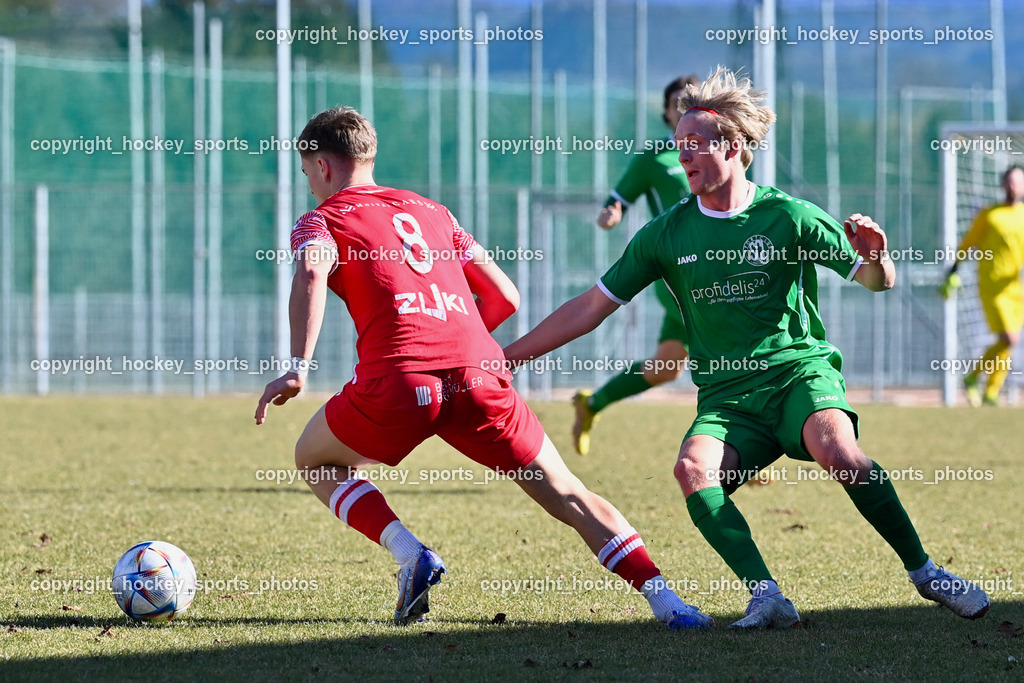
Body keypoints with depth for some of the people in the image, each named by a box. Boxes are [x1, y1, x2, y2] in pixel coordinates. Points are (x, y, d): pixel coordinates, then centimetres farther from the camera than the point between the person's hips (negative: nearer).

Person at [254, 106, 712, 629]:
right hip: (479, 371, 4)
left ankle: (408, 553, 2)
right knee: (567, 496, 9)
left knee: (314, 462, 23)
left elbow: (311, 274, -10)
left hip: (397, 379, -4)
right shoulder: (430, 210, 29)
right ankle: (666, 600, -8)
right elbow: (504, 295, 25)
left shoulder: (321, 219, 15)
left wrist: (298, 367, -15)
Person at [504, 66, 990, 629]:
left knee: (836, 450, -33)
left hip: (801, 370, -2)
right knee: (694, 468, -30)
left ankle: (923, 571, -19)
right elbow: (591, 307, 10)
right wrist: (505, 356, 6)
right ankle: (765, 596, -34)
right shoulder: (666, 235, 6)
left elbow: (877, 282, 2)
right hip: (727, 394, 2)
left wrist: (874, 256, -22)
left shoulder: (788, 217, -1)